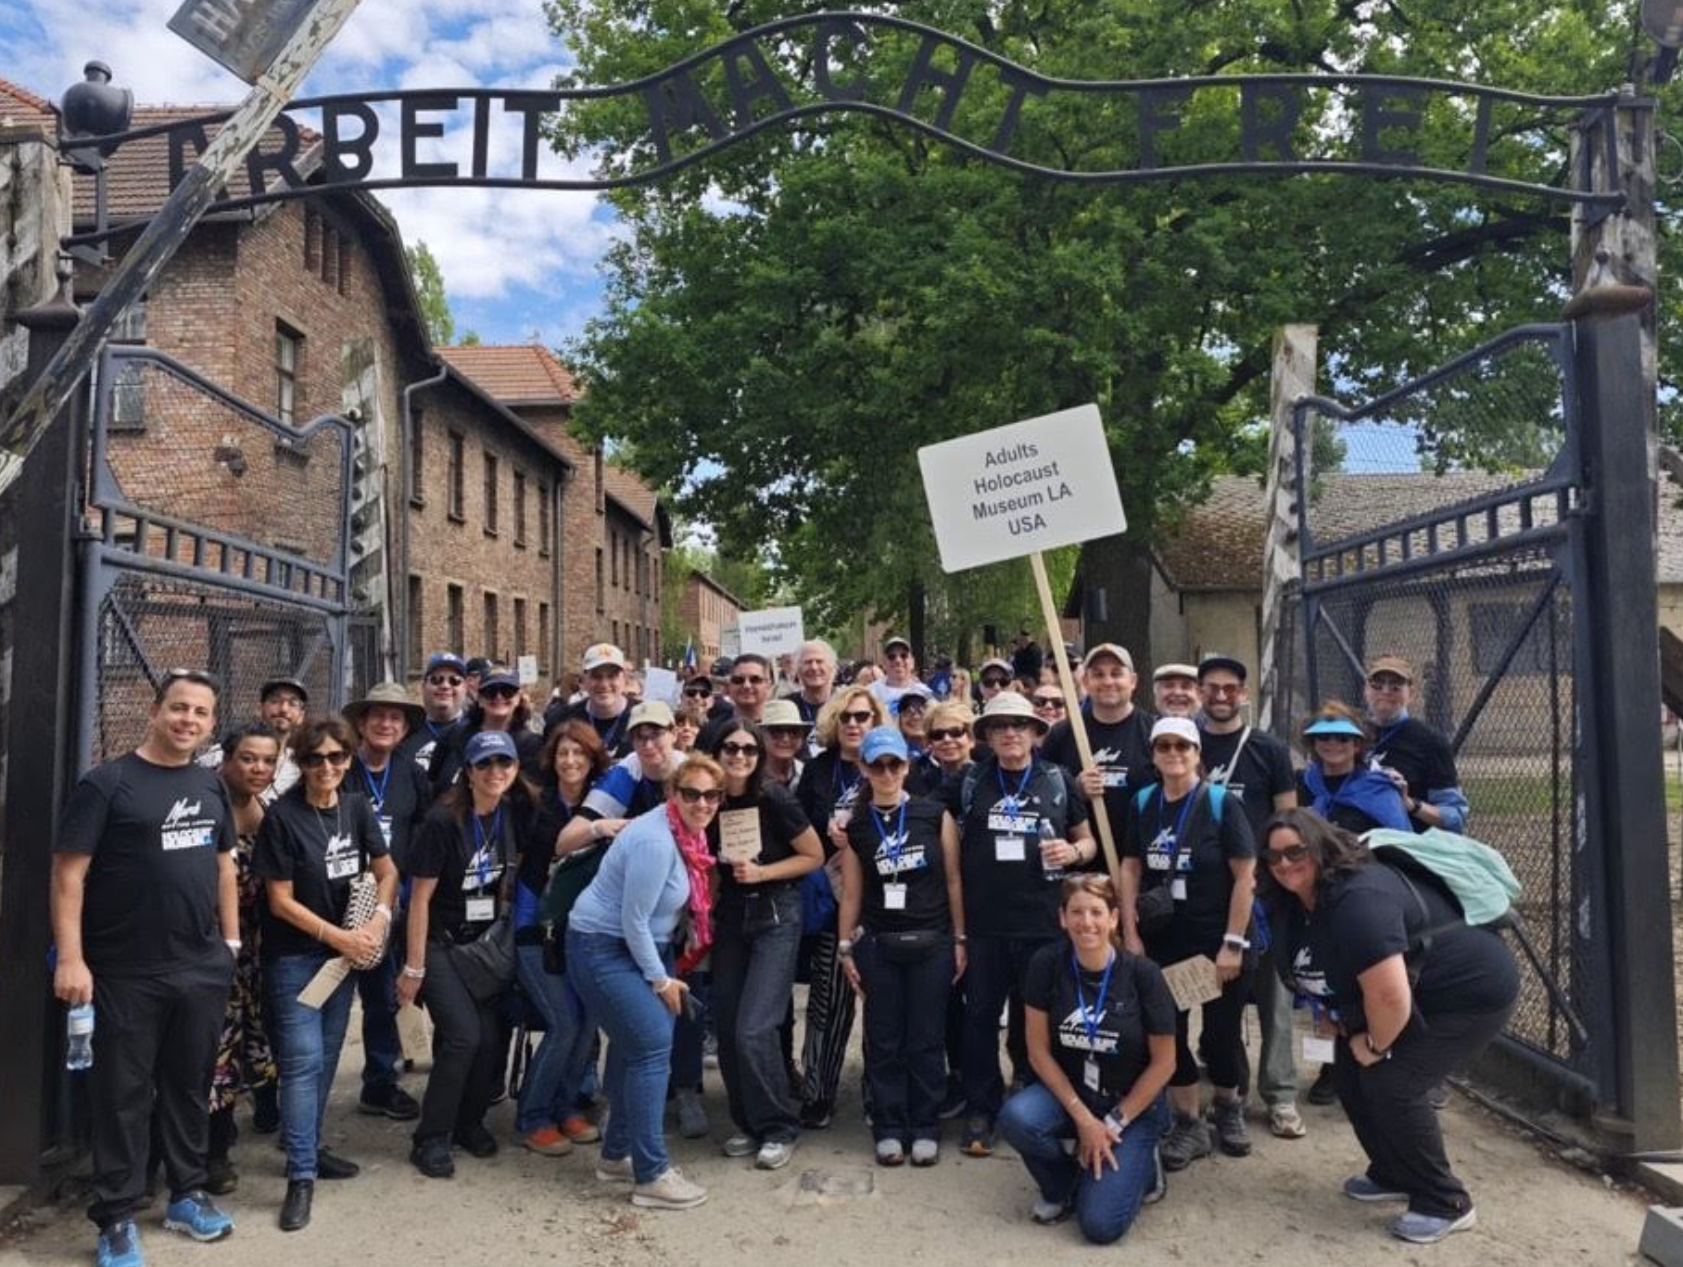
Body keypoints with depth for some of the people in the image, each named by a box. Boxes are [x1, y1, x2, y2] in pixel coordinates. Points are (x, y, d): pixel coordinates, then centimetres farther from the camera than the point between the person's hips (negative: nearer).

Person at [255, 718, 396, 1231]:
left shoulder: (356, 808, 1)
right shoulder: (282, 816, -14)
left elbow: (386, 870, 7)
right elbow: (280, 900, -13)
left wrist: (379, 918, -11)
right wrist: (339, 936, -16)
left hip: (343, 953, 5)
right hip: (294, 956, -5)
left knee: (326, 1057, 13)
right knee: (303, 1060, -8)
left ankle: (306, 1146, 29)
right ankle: (301, 1176, -2)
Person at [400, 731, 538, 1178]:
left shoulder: (514, 814, -3)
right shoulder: (443, 820, -17)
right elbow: (420, 897, -14)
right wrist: (413, 968, -12)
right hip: (440, 944, -5)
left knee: (492, 1039, -1)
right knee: (464, 1035, -15)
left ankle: (469, 1122, 23)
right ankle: (430, 1139, 2)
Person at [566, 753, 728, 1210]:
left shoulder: (687, 835, 3)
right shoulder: (656, 842, -26)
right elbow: (633, 921, -22)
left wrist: (667, 970, 12)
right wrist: (660, 979, -13)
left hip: (641, 948, 9)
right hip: (604, 948, -9)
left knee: (633, 1047, 14)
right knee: (652, 1046, -12)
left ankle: (616, 1155, 29)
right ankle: (651, 1176, -5)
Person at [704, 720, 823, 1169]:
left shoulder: (774, 798, -16)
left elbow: (815, 856, -8)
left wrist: (760, 873, -17)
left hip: (775, 917, -5)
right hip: (729, 916, 5)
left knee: (753, 1030, -12)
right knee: (727, 1027, 6)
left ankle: (779, 1129, 7)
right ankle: (748, 1123, 25)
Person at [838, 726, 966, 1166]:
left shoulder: (935, 815, -2)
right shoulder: (856, 826, 3)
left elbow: (953, 880, 1)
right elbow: (851, 893, 7)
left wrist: (960, 939, 0)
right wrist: (845, 947, 4)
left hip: (931, 944, -1)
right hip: (877, 945, 1)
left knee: (926, 1040, 5)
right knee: (883, 1041, 6)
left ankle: (925, 1129, 18)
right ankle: (889, 1129, 19)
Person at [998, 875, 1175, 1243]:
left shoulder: (1142, 973, -17)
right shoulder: (1047, 965, -13)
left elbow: (1164, 1063, -9)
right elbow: (1039, 1050, -8)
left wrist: (1113, 1123, -9)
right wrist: (1082, 1117, -14)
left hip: (1134, 1105, -2)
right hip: (1068, 1093, 2)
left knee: (1100, 1224, -17)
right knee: (1016, 1117, -30)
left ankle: (1139, 1163, 16)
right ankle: (1062, 1186, 3)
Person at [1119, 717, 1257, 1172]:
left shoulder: (1221, 803, -10)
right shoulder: (1143, 804, 2)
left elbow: (1245, 875, -11)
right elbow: (1130, 868, 5)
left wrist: (1233, 944, -13)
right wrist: (1130, 935, -1)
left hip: (1215, 939, -3)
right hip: (1162, 939, 3)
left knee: (1221, 1031, 9)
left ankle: (1228, 1107, 37)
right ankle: (1189, 1123, 23)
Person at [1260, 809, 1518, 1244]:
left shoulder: (1357, 899, -33)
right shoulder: (1298, 901, -2)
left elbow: (1390, 996, -36)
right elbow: (1323, 972, 16)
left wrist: (1376, 1045, -18)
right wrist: (1333, 1016, 3)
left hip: (1472, 991, -10)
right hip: (1421, 995, 10)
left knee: (1391, 1082, -16)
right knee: (1351, 1068, 8)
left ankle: (1446, 1204, 2)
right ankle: (1394, 1175, 27)